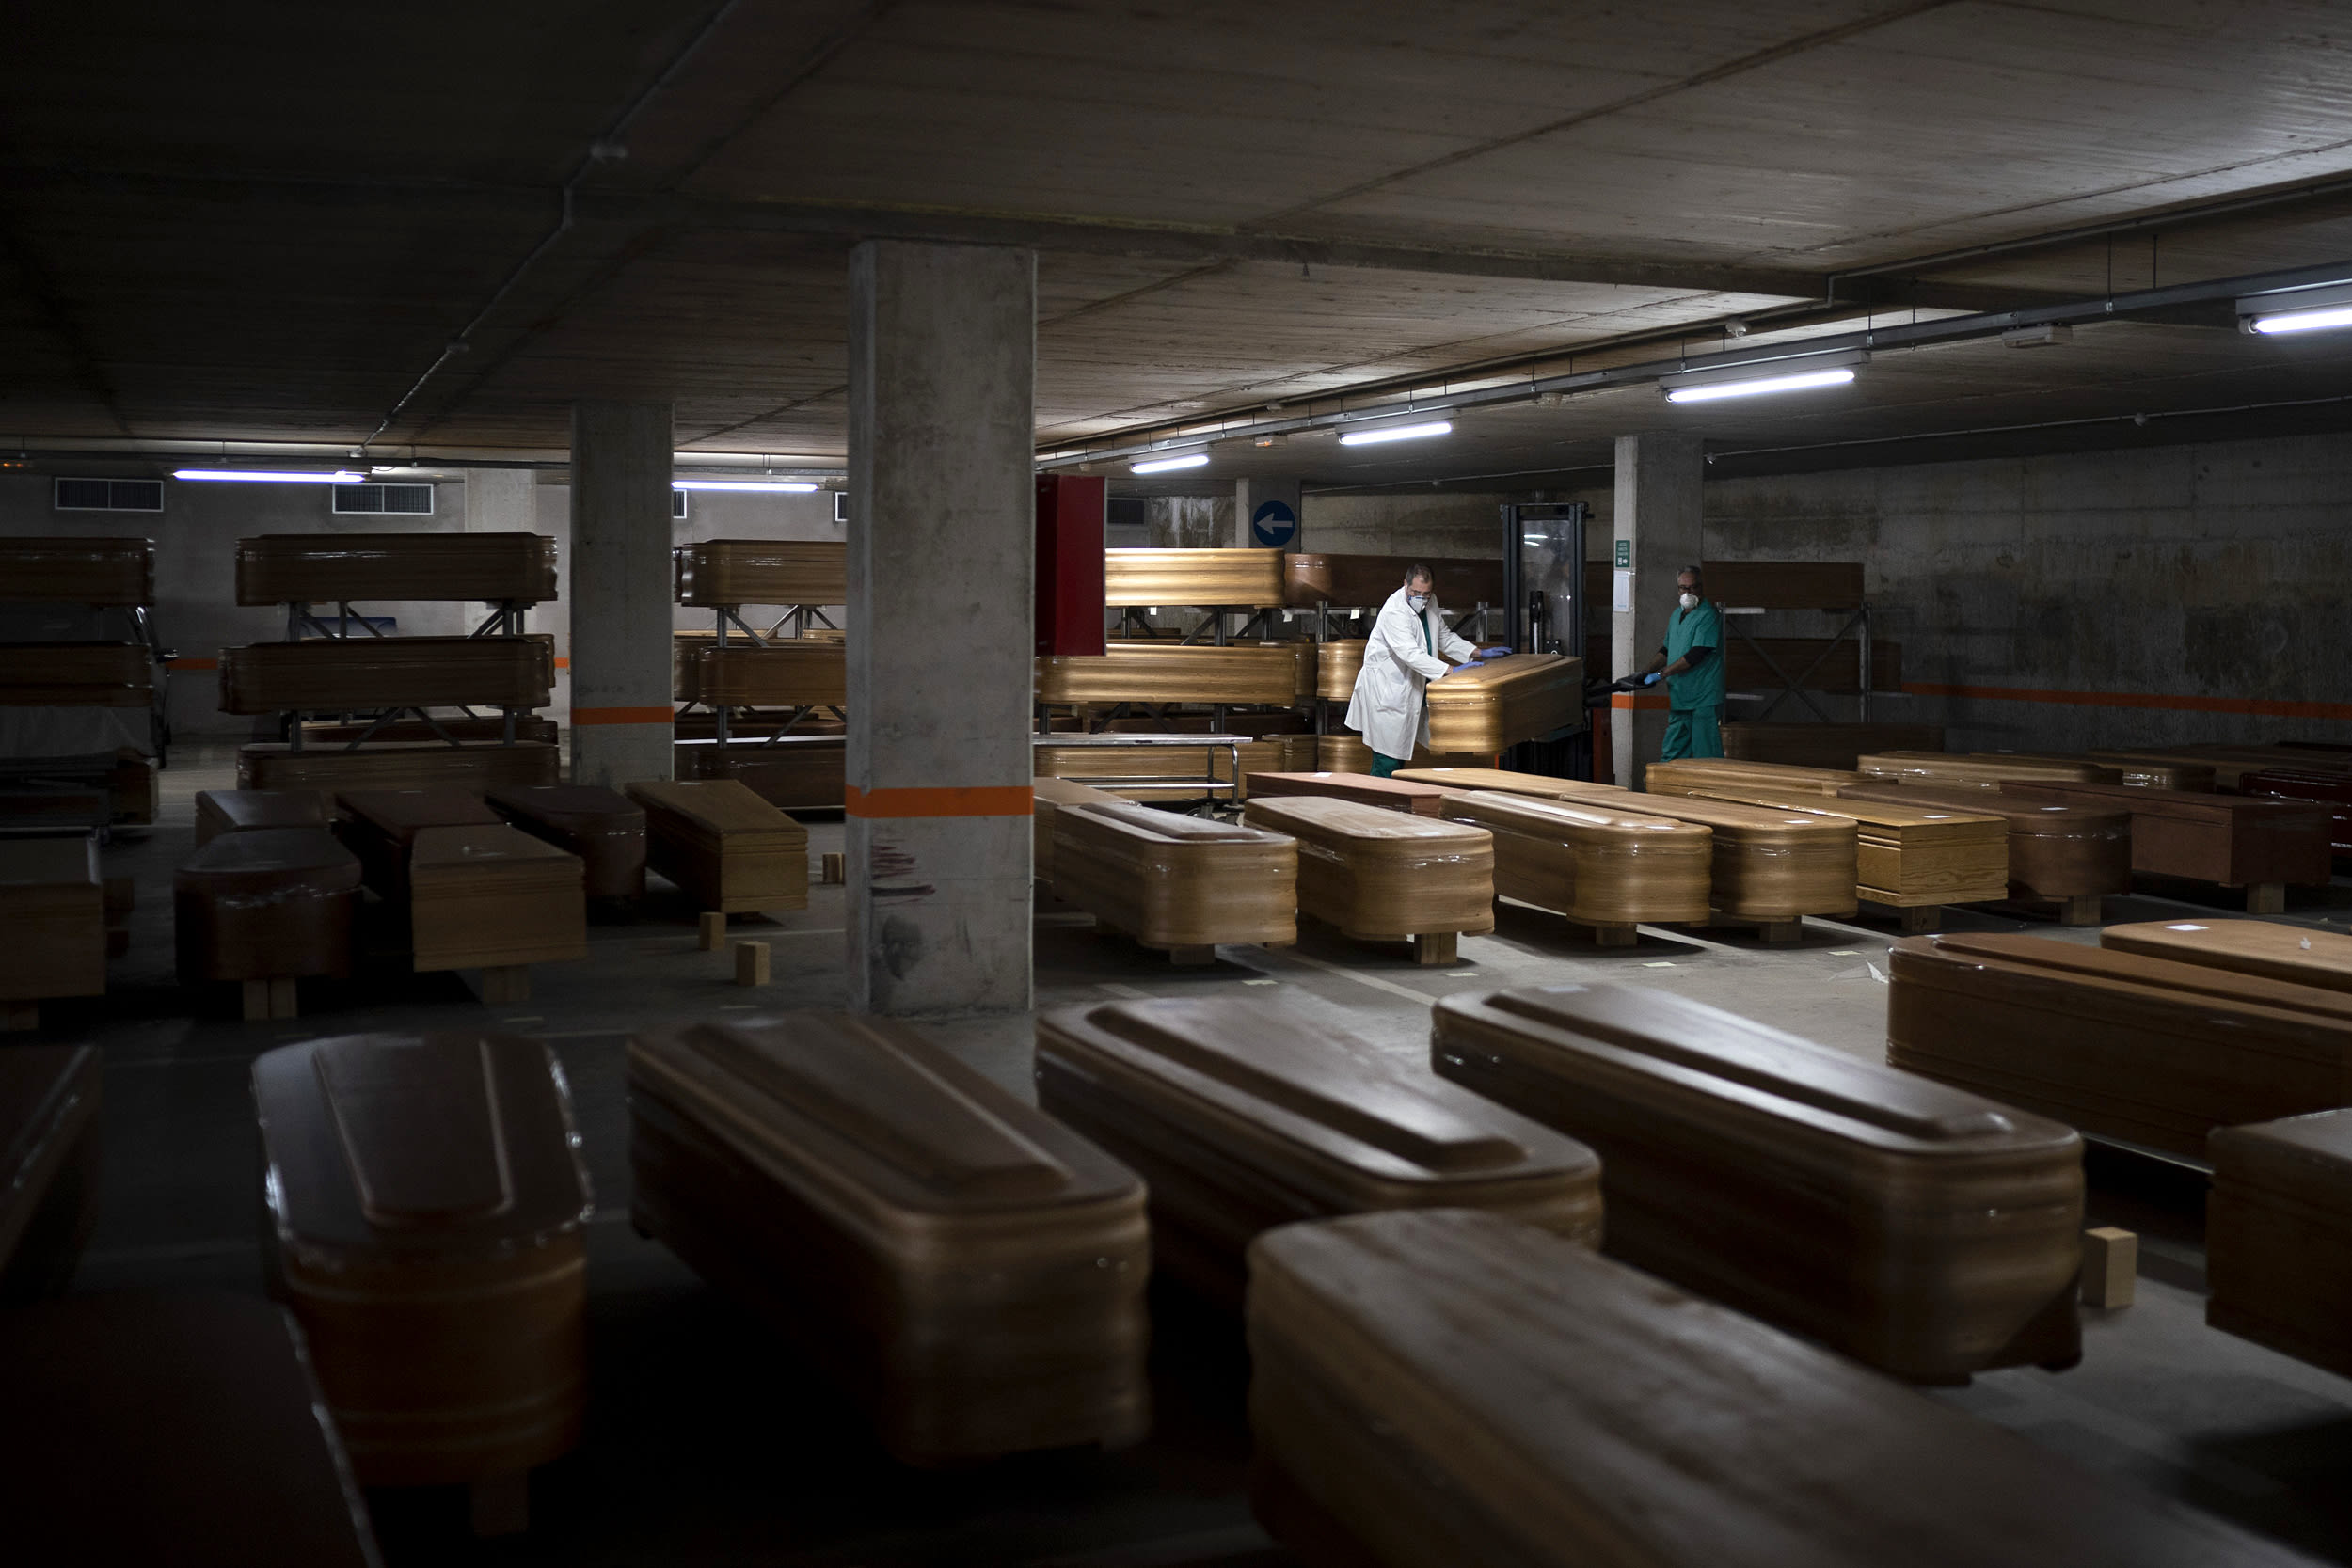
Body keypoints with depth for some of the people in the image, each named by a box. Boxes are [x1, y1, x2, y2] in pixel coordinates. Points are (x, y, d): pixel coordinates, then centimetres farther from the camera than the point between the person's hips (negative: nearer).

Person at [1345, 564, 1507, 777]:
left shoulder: (1430, 603, 5)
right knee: (1387, 763, -10)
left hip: (1408, 691, 9)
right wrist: (1451, 671, -38)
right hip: (1385, 693, -9)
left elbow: (1444, 637, 19)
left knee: (1400, 757, 13)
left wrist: (1479, 653, 6)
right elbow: (1411, 654, -33)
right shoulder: (1394, 611, -23)